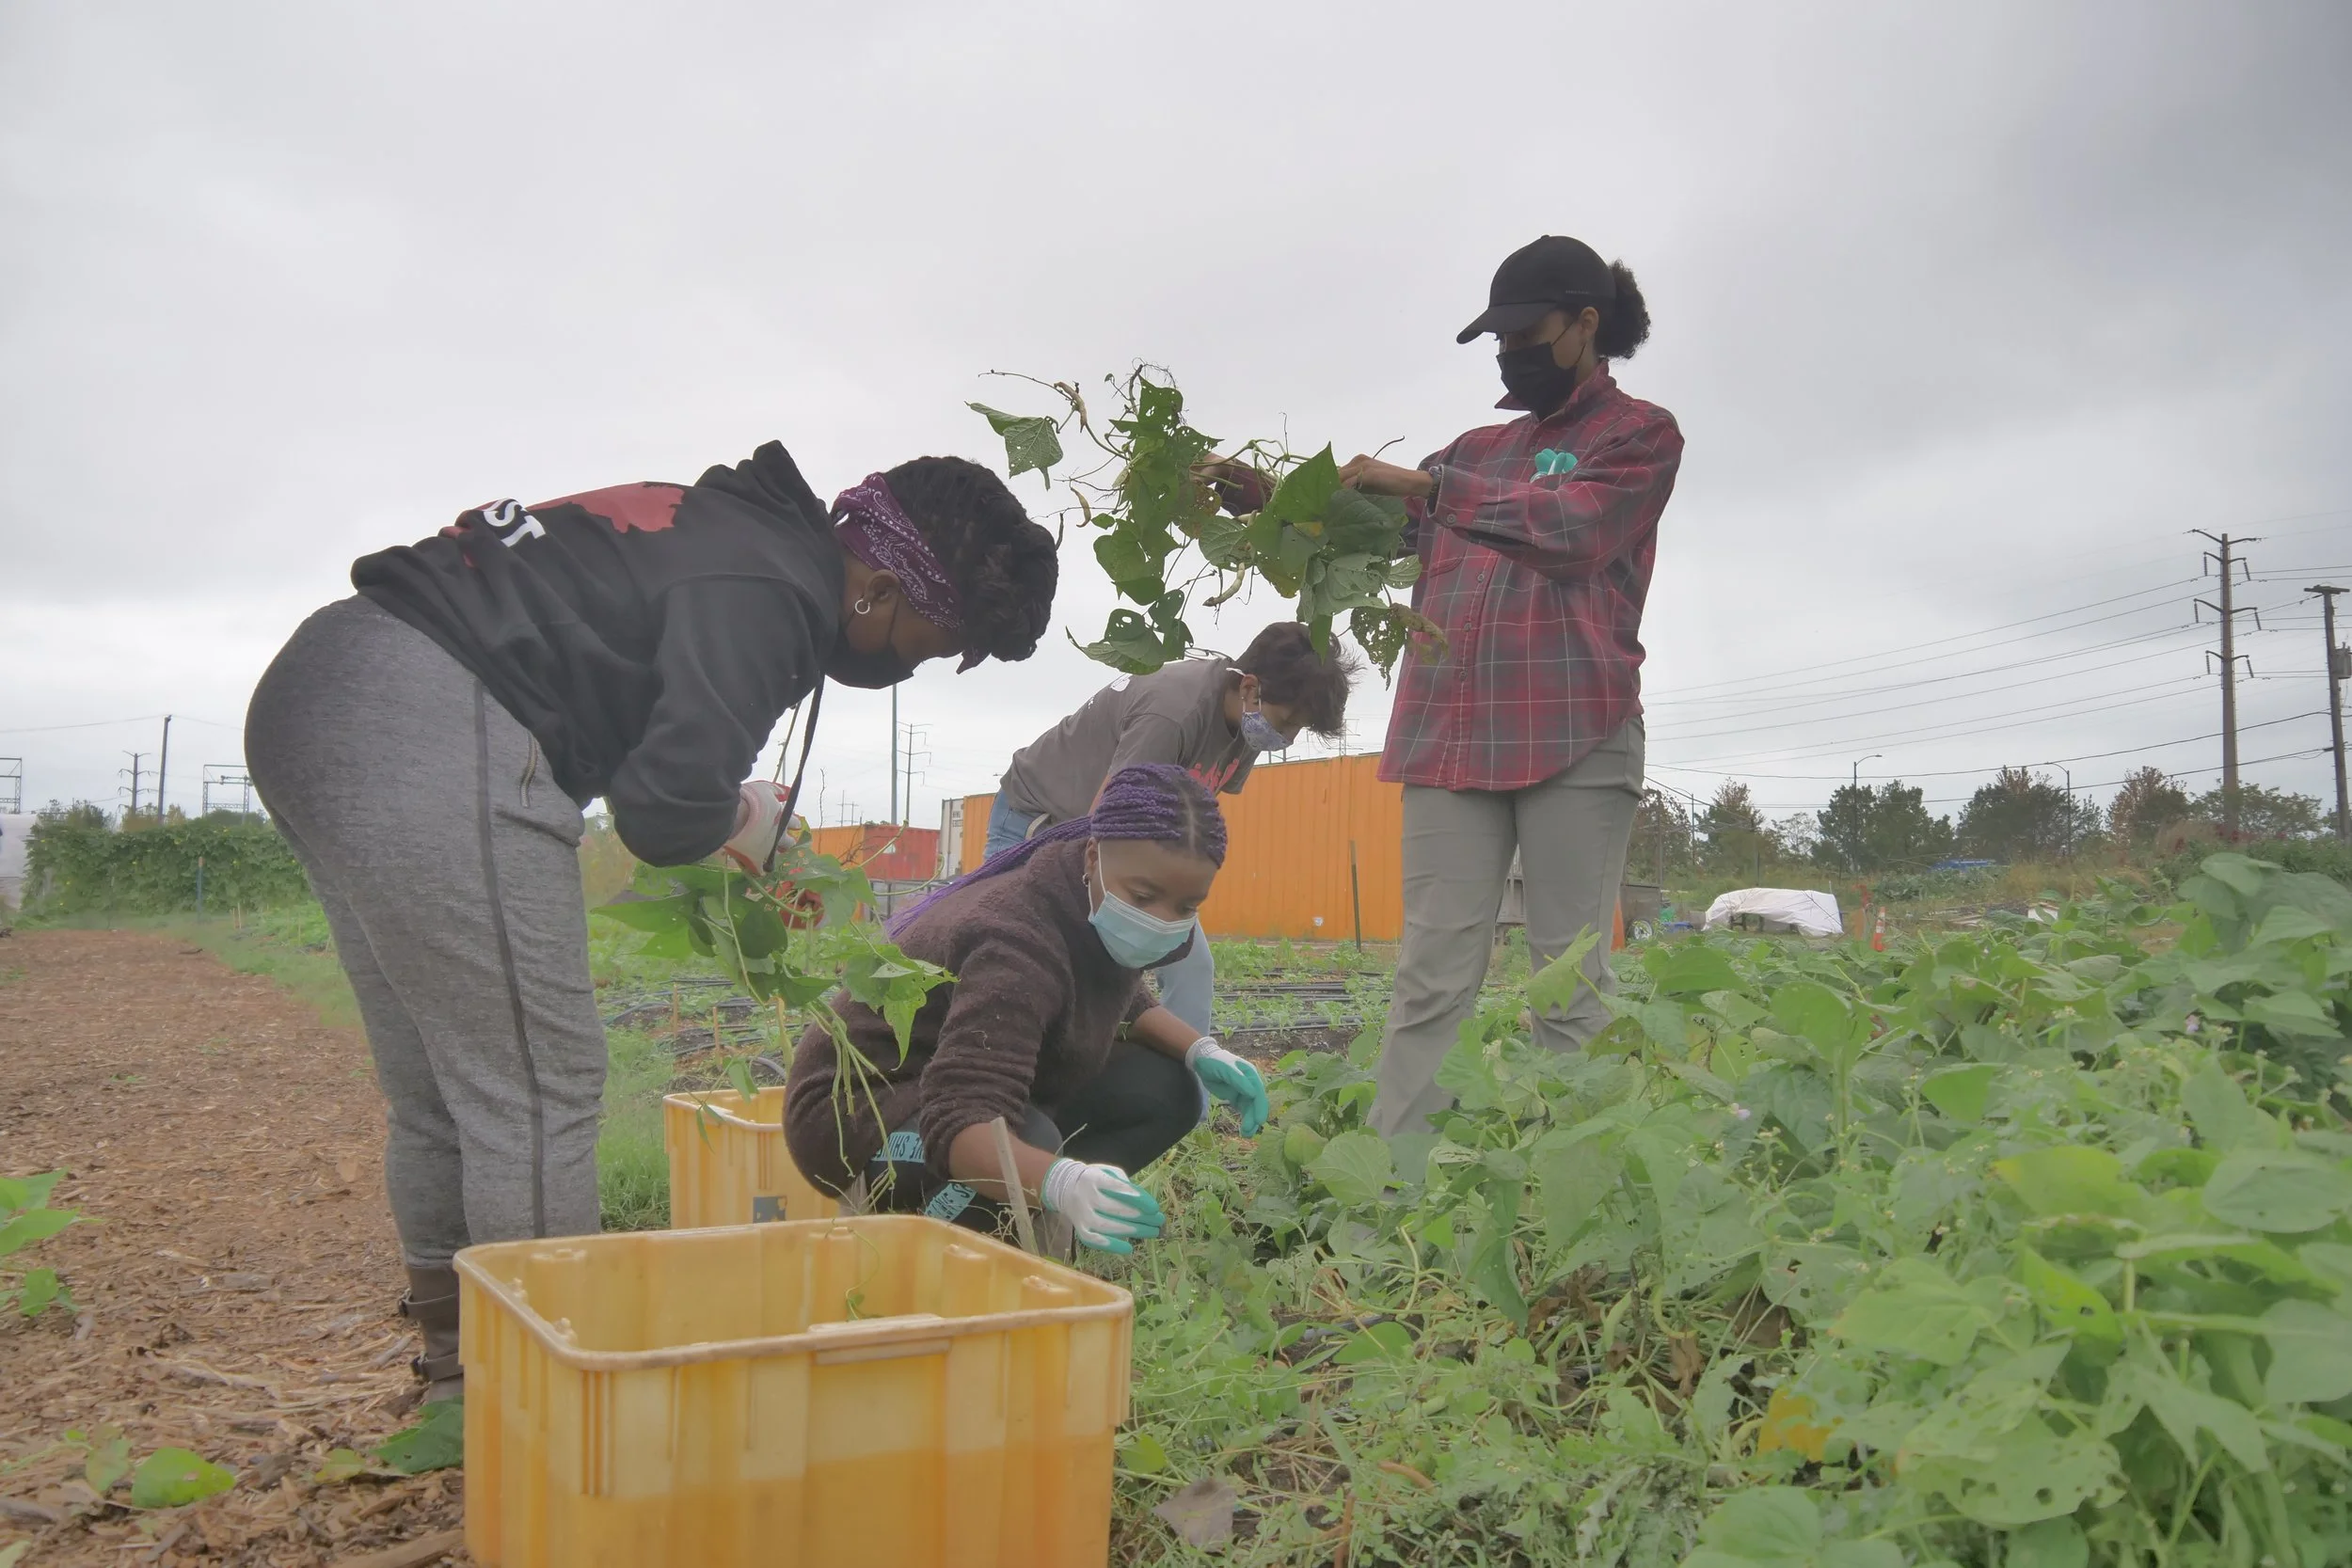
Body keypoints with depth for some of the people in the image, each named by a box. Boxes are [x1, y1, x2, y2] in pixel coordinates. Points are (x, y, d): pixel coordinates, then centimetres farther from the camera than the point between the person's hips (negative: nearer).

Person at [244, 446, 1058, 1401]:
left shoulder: (730, 527, 17)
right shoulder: (770, 593, -14)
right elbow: (666, 810, -21)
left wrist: (723, 805, 14)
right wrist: (737, 819, 2)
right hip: (427, 738, -11)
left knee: (432, 1098, 17)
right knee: (539, 1089, -4)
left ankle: (459, 1374, 30)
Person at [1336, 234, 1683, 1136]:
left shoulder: (1640, 434, 10)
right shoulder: (1478, 449, 25)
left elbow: (1570, 526, -9)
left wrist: (1426, 486, -9)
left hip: (1576, 739, -4)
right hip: (1452, 734, 4)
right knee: (1432, 979, -3)